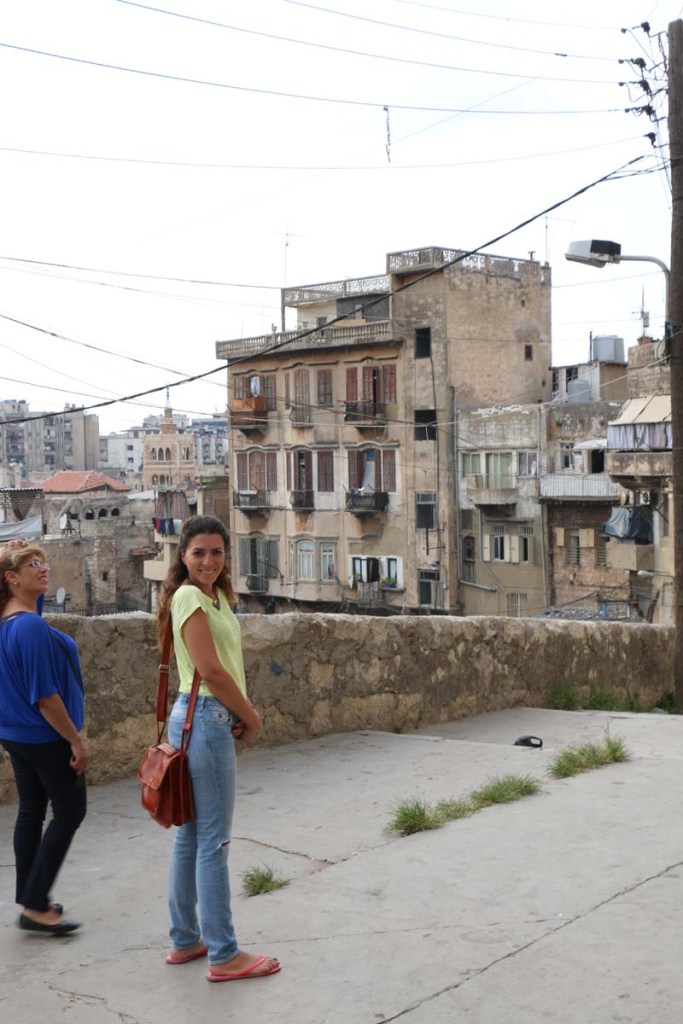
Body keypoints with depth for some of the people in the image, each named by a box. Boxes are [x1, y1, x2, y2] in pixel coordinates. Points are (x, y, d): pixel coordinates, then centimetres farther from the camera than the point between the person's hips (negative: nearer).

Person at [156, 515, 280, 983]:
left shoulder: (217, 595, 13)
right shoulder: (189, 596, -13)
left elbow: (229, 663, 10)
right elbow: (211, 670, -17)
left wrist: (243, 713, -4)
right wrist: (252, 717, -7)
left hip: (208, 719, 9)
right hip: (205, 720, -9)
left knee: (191, 835, 15)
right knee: (213, 841, -3)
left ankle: (185, 941, 26)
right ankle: (224, 955, 5)